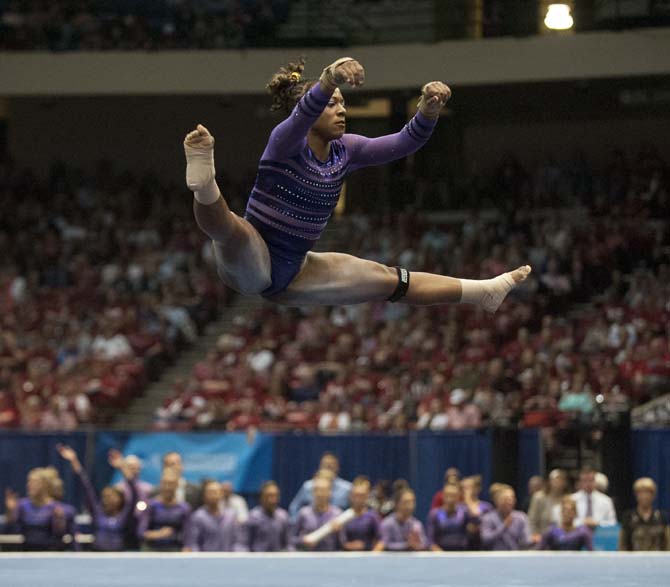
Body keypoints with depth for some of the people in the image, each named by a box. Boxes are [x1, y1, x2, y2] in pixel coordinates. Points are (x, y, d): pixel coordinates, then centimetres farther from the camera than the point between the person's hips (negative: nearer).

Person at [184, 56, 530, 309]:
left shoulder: (343, 151, 4)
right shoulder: (286, 142, -18)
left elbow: (404, 143, 0)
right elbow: (306, 111, -41)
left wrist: (430, 108, -20)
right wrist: (329, 79, -62)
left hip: (289, 273, 8)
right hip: (249, 262, -8)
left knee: (388, 281, 17)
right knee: (229, 229, -44)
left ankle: (481, 292, 29)